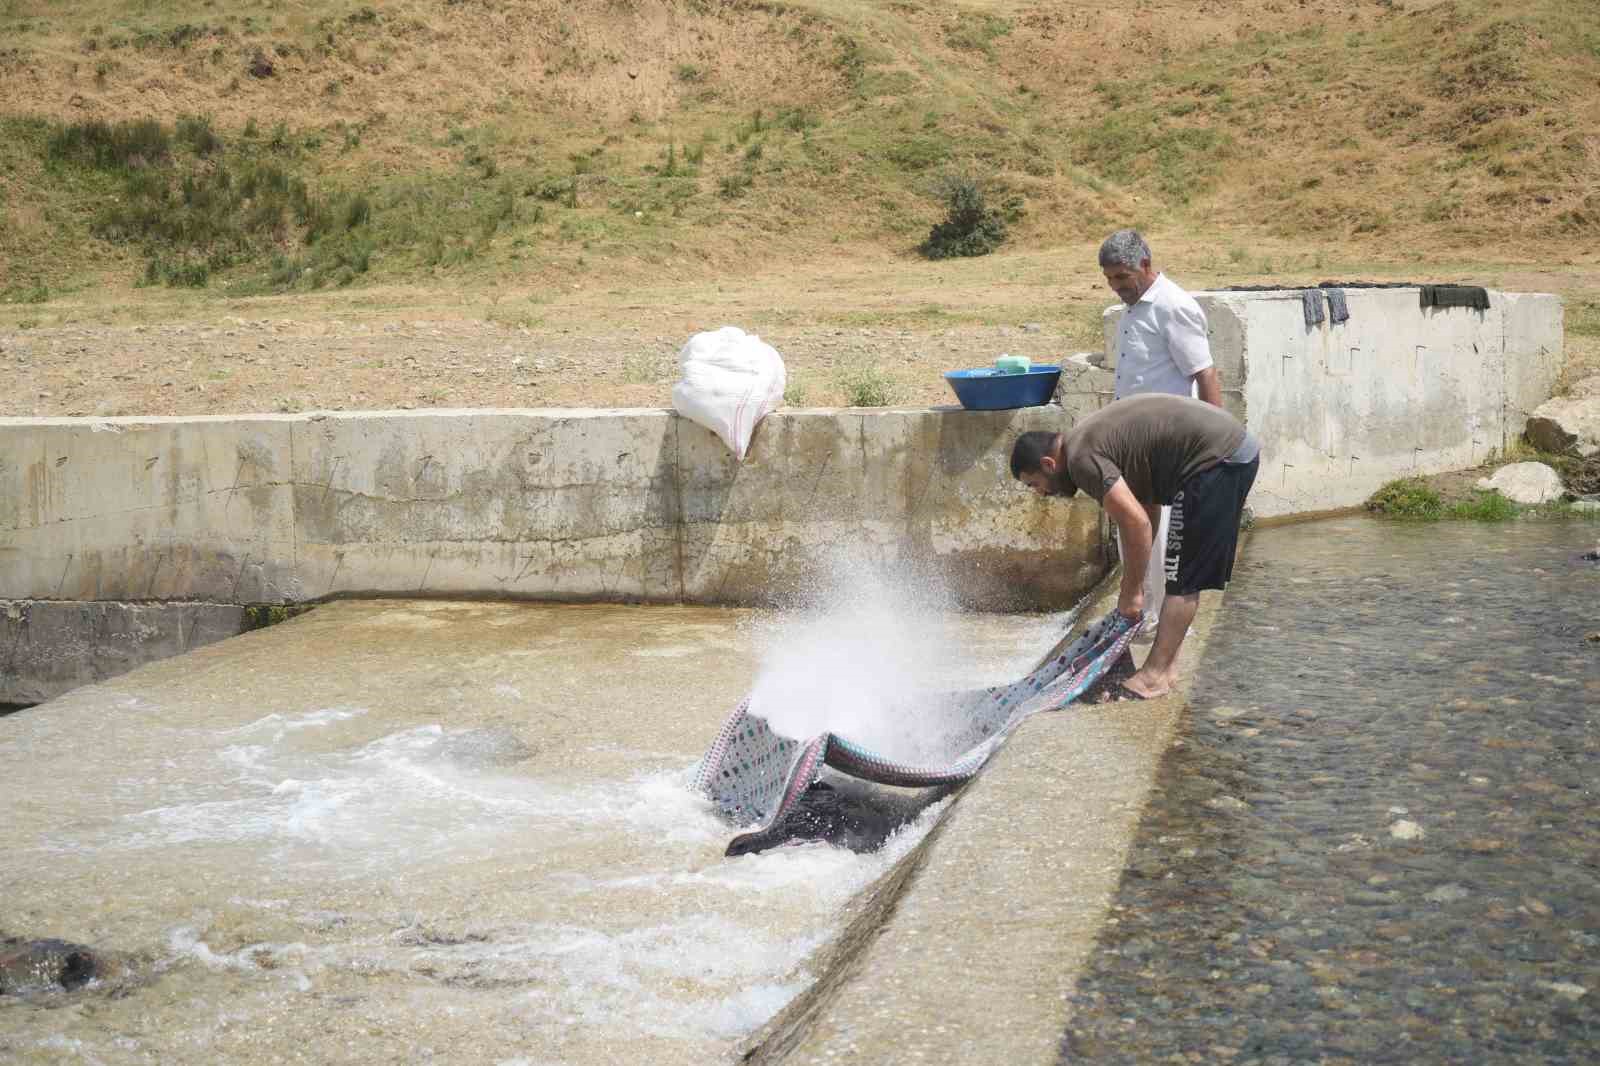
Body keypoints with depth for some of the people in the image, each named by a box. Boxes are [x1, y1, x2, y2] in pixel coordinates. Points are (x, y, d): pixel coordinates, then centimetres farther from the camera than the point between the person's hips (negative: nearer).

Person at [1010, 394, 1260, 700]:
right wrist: (1133, 585, 18)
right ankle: (1165, 663, 20)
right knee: (1183, 573, 15)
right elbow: (1142, 512, 19)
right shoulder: (1089, 440, 15)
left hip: (1218, 457, -10)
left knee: (1183, 576, -4)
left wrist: (1131, 592, -10)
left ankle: (1156, 674, 1)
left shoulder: (1082, 458, -15)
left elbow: (1136, 523, -21)